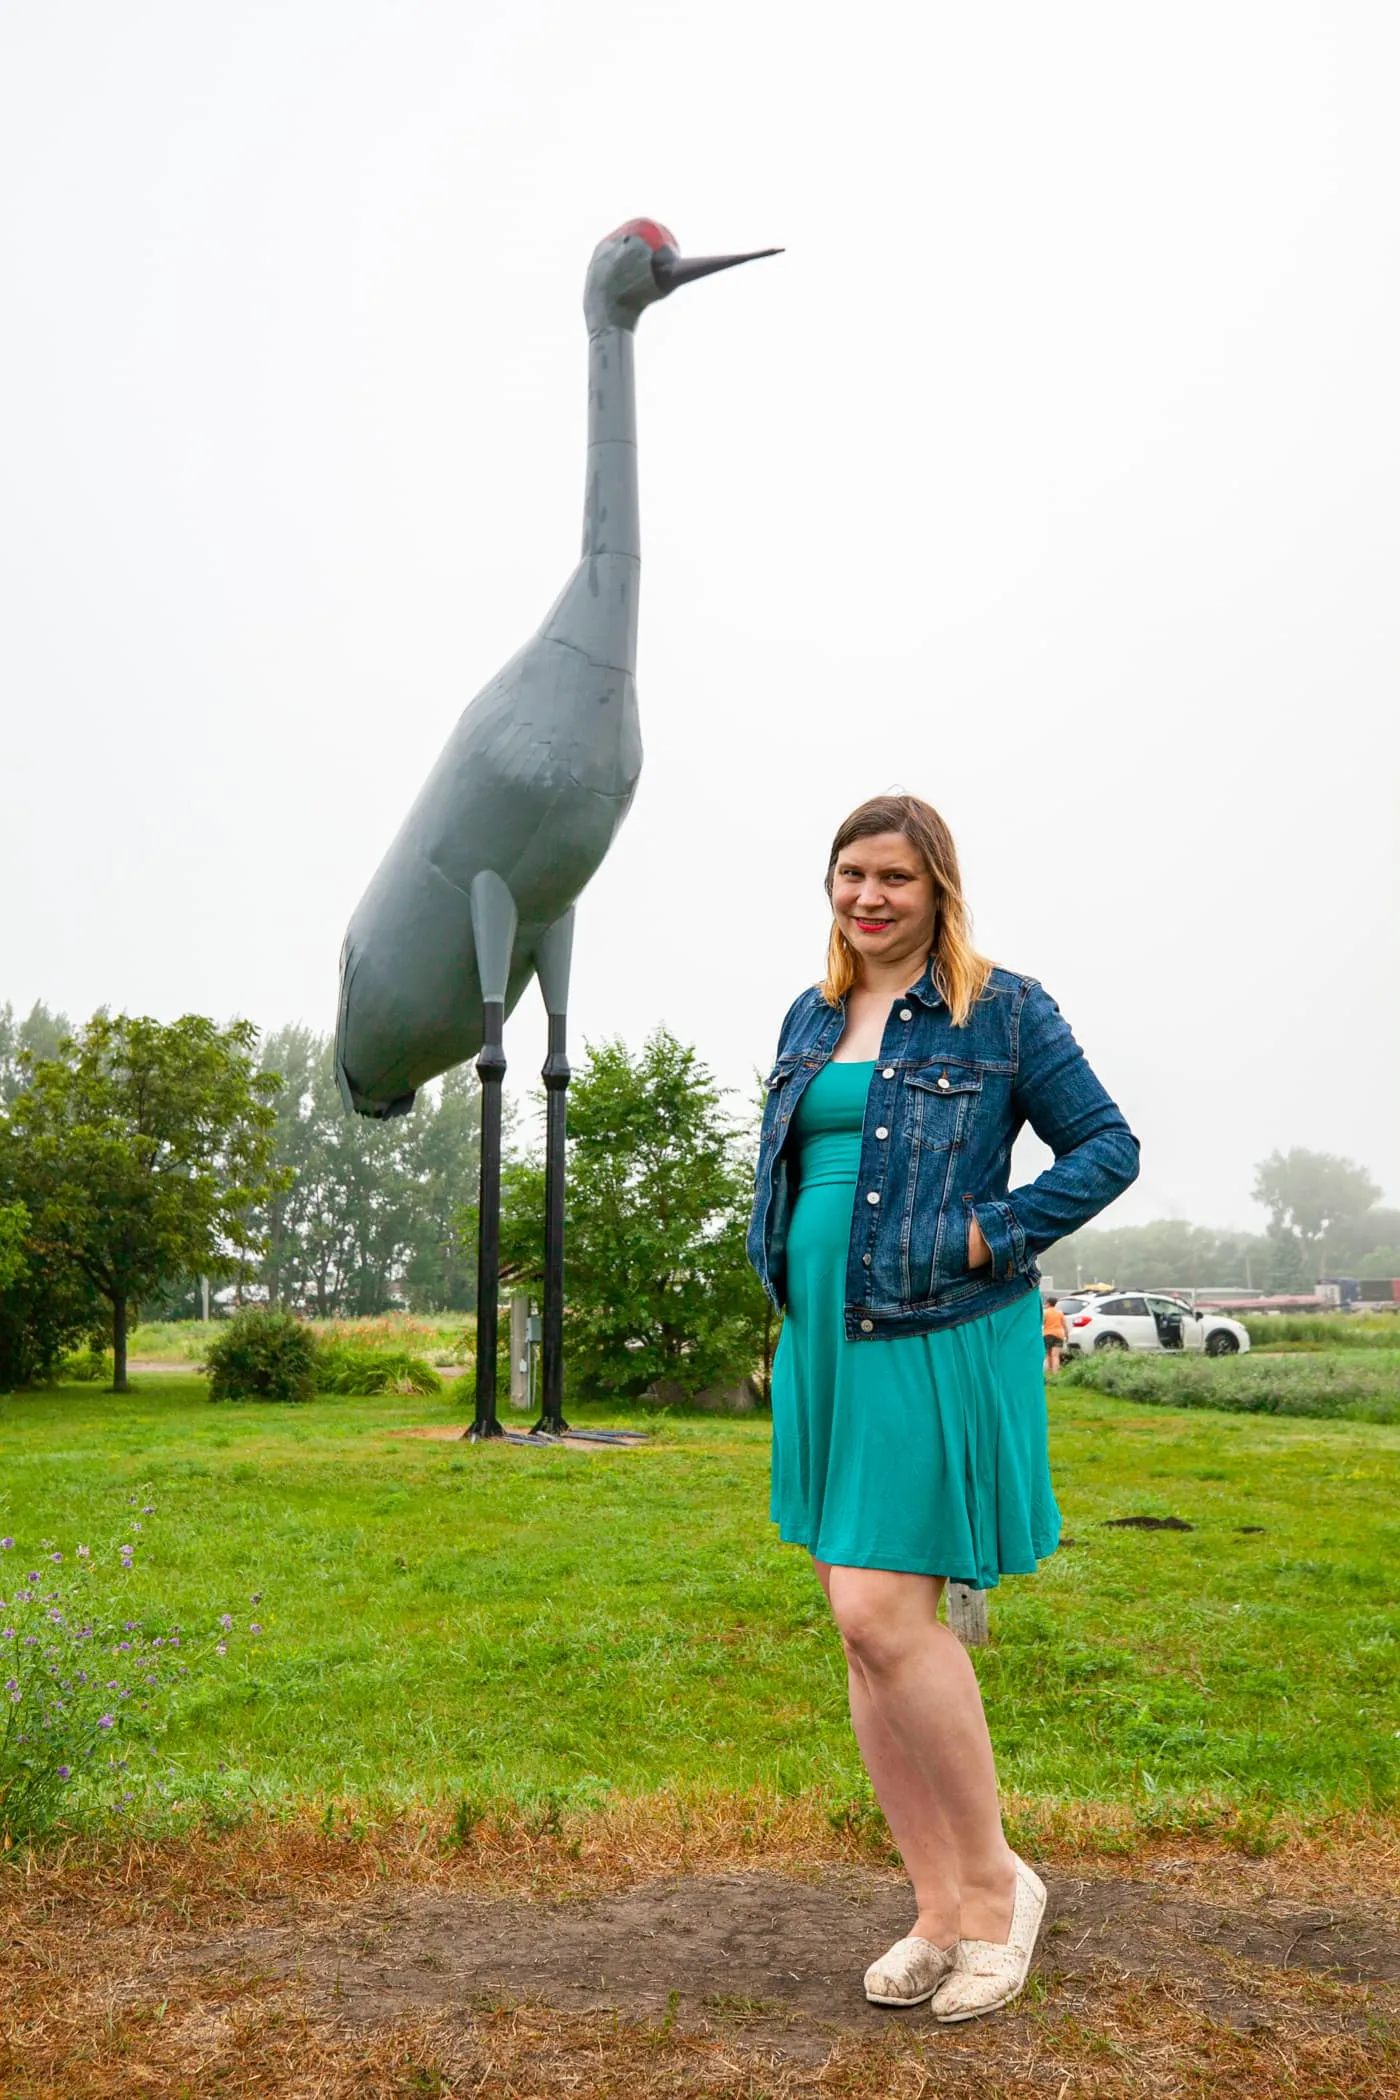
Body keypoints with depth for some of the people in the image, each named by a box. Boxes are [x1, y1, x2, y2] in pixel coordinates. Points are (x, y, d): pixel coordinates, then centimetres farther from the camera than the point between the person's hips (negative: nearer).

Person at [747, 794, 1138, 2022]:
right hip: (824, 1342, 7)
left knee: (884, 1610, -12)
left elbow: (1108, 1147, -3)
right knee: (859, 1623, 7)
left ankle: (996, 1881, 11)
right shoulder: (811, 1020, 14)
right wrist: (782, 1270, 10)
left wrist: (987, 1238, -13)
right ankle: (937, 1907, 21)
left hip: (938, 1343, -7)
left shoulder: (1004, 1011, -3)